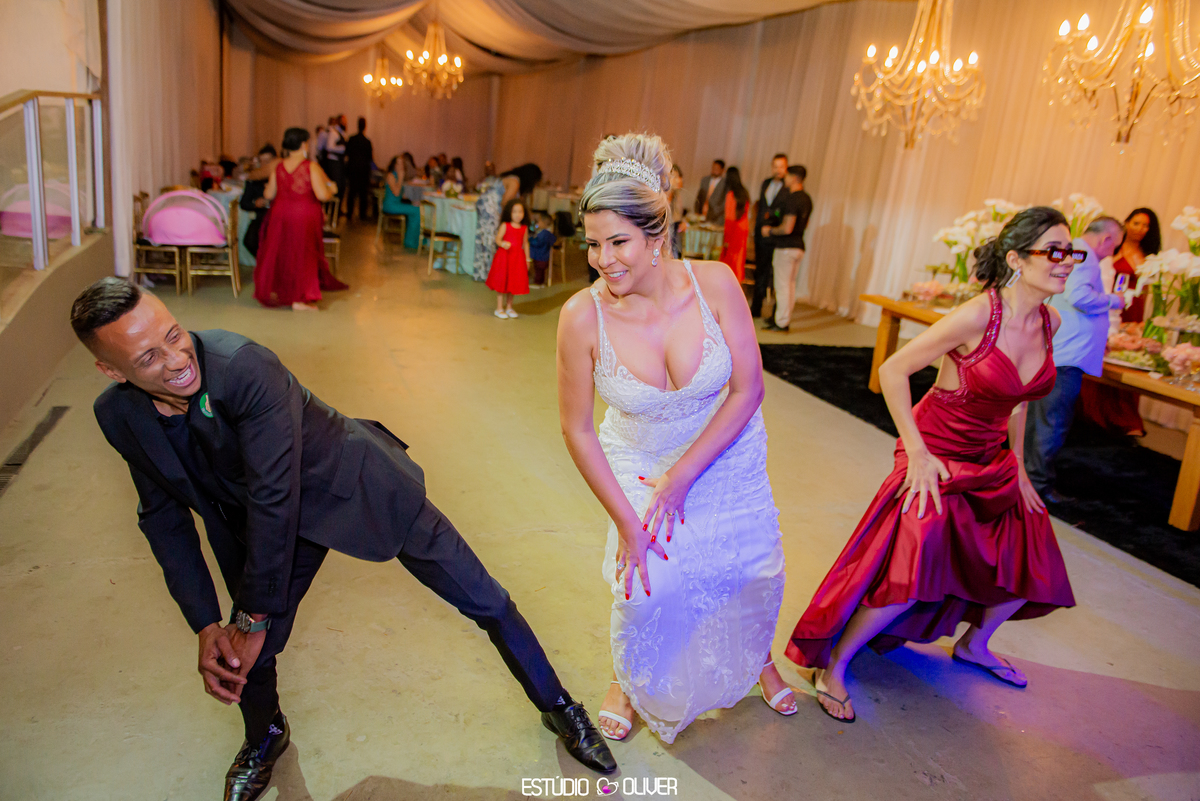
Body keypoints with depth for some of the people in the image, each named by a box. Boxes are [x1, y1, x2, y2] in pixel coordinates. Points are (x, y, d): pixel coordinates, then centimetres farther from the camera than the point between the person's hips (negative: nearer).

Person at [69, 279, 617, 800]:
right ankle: (264, 737, 45)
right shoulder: (118, 416, -13)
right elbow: (163, 519, -1)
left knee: (486, 603, 2)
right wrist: (205, 626, -6)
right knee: (243, 657, 6)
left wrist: (252, 620, -19)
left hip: (355, 485, -4)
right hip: (262, 521, 5)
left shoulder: (246, 367, -35)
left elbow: (276, 501, -30)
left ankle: (557, 706, 28)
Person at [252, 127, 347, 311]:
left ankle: (273, 291, 28)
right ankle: (299, 299, 4)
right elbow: (322, 195, -20)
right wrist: (330, 188, 1)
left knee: (279, 253, 17)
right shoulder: (311, 167, -13)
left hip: (280, 215, 5)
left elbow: (269, 195, 5)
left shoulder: (278, 167, 1)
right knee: (303, 255, 4)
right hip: (304, 218, -4)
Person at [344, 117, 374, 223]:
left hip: (352, 168, 3)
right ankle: (362, 215, 6)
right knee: (363, 192, 5)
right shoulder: (367, 141, -12)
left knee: (351, 191, 11)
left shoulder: (351, 139, -2)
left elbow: (346, 153, 4)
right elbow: (370, 157, -7)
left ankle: (349, 214, 12)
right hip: (363, 169, -3)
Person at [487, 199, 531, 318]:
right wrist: (503, 244, -30)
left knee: (513, 283, 10)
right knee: (501, 283, 2)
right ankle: (499, 308, 12)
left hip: (518, 258, 4)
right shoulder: (505, 225, -6)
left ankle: (509, 308, 24)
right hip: (504, 256, -3)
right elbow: (498, 238, -9)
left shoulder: (524, 228, 5)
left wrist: (527, 259, 12)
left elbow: (525, 243, 11)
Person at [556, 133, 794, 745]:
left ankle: (758, 659, 51)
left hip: (726, 460, 2)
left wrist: (683, 476, -19)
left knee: (757, 573, 15)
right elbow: (577, 429, -16)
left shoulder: (713, 283, -25)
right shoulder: (583, 316, -26)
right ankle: (628, 682, 31)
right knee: (646, 587, -7)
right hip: (640, 467, -1)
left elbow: (747, 389, -17)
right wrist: (626, 522, -13)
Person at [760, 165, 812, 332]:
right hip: (799, 246, 9)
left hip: (785, 247, -9)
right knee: (790, 285, 14)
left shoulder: (790, 199, -18)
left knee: (782, 285, -4)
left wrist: (770, 231, -7)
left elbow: (787, 228, -24)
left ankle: (781, 323, -1)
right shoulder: (807, 199, 11)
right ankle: (785, 319, 21)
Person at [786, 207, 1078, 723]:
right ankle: (833, 666, -1)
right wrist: (917, 453, -22)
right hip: (937, 456, -8)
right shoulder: (978, 316, -25)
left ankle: (973, 645, 44)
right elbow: (892, 371, -21)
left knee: (1031, 560, 15)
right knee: (914, 567, -22)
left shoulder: (1049, 322, -2)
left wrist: (1018, 467, 14)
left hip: (989, 459, 8)